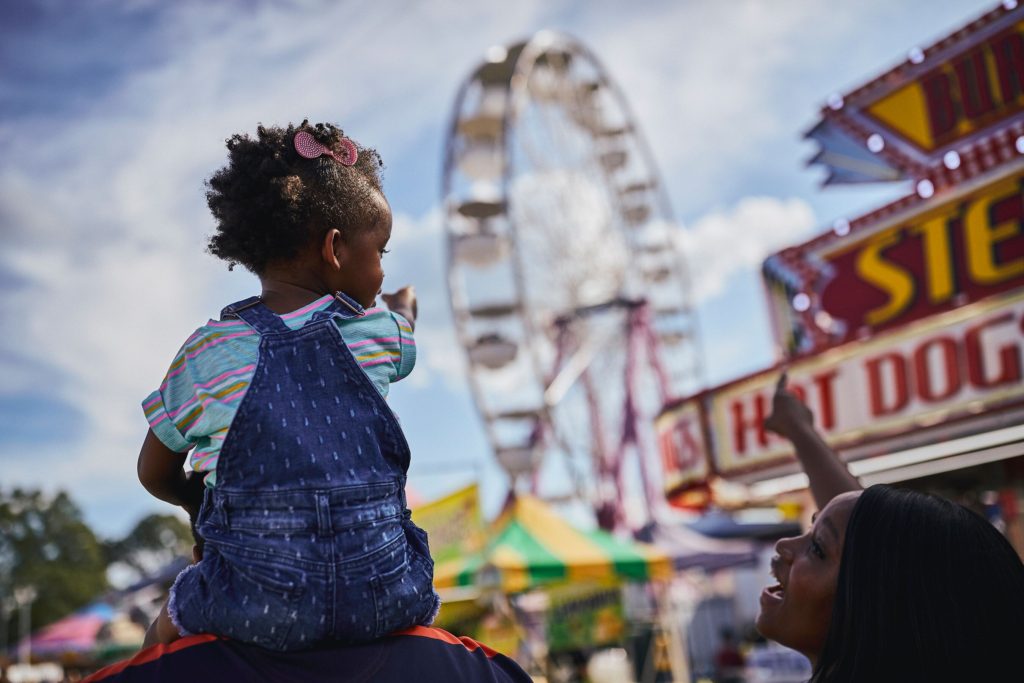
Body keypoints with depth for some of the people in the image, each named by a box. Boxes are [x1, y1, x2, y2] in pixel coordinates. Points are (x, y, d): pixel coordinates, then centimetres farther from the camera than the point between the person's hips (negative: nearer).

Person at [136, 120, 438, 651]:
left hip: (259, 615, -1)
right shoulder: (380, 333, 2)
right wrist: (405, 303, 53)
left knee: (167, 629, 28)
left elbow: (154, 474, 9)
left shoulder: (209, 353, -3)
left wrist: (198, 502, 31)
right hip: (386, 602, 2)